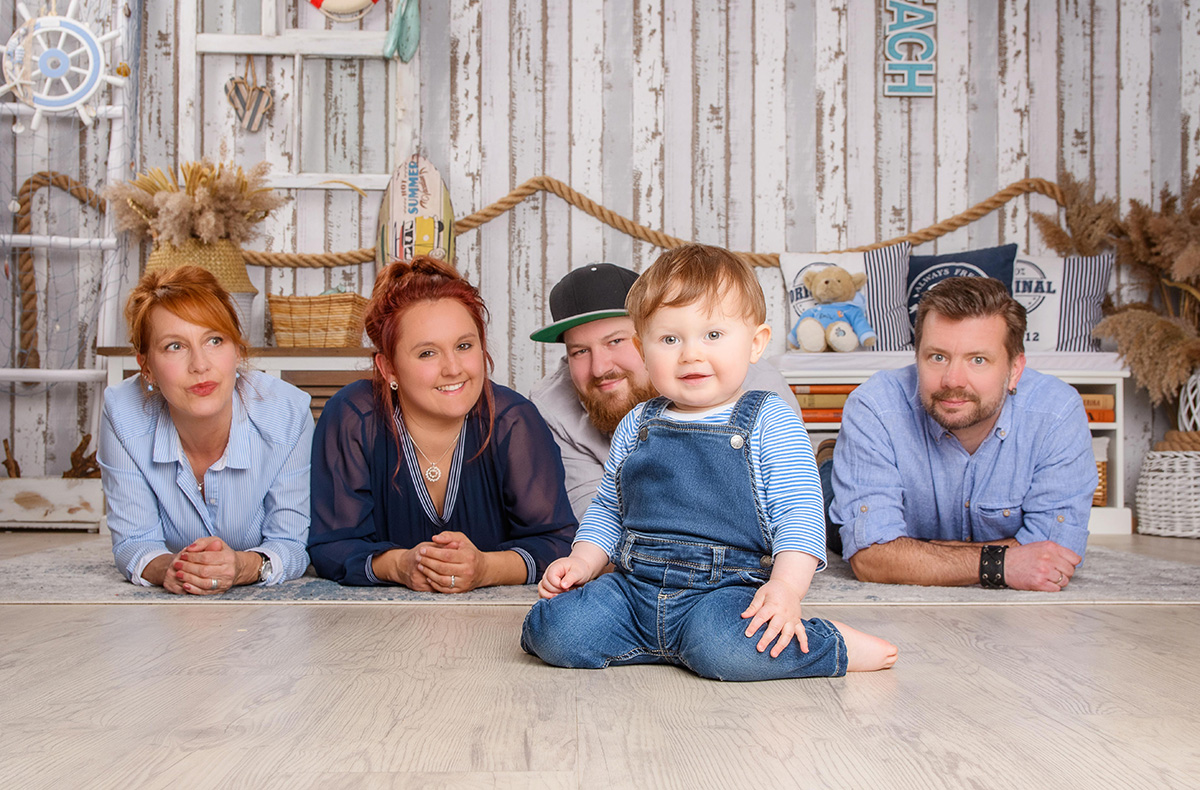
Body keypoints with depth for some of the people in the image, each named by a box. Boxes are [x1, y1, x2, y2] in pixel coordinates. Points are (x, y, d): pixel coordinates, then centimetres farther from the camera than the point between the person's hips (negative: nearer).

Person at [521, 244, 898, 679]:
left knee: (722, 646, -38)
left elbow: (800, 512, -8)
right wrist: (583, 561, 6)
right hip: (634, 587, 5)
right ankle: (679, 643, -1)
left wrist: (786, 586, -23)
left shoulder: (769, 422, -1)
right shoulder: (636, 426, 13)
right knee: (551, 630, -19)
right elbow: (607, 509, 23)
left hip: (728, 588, -5)